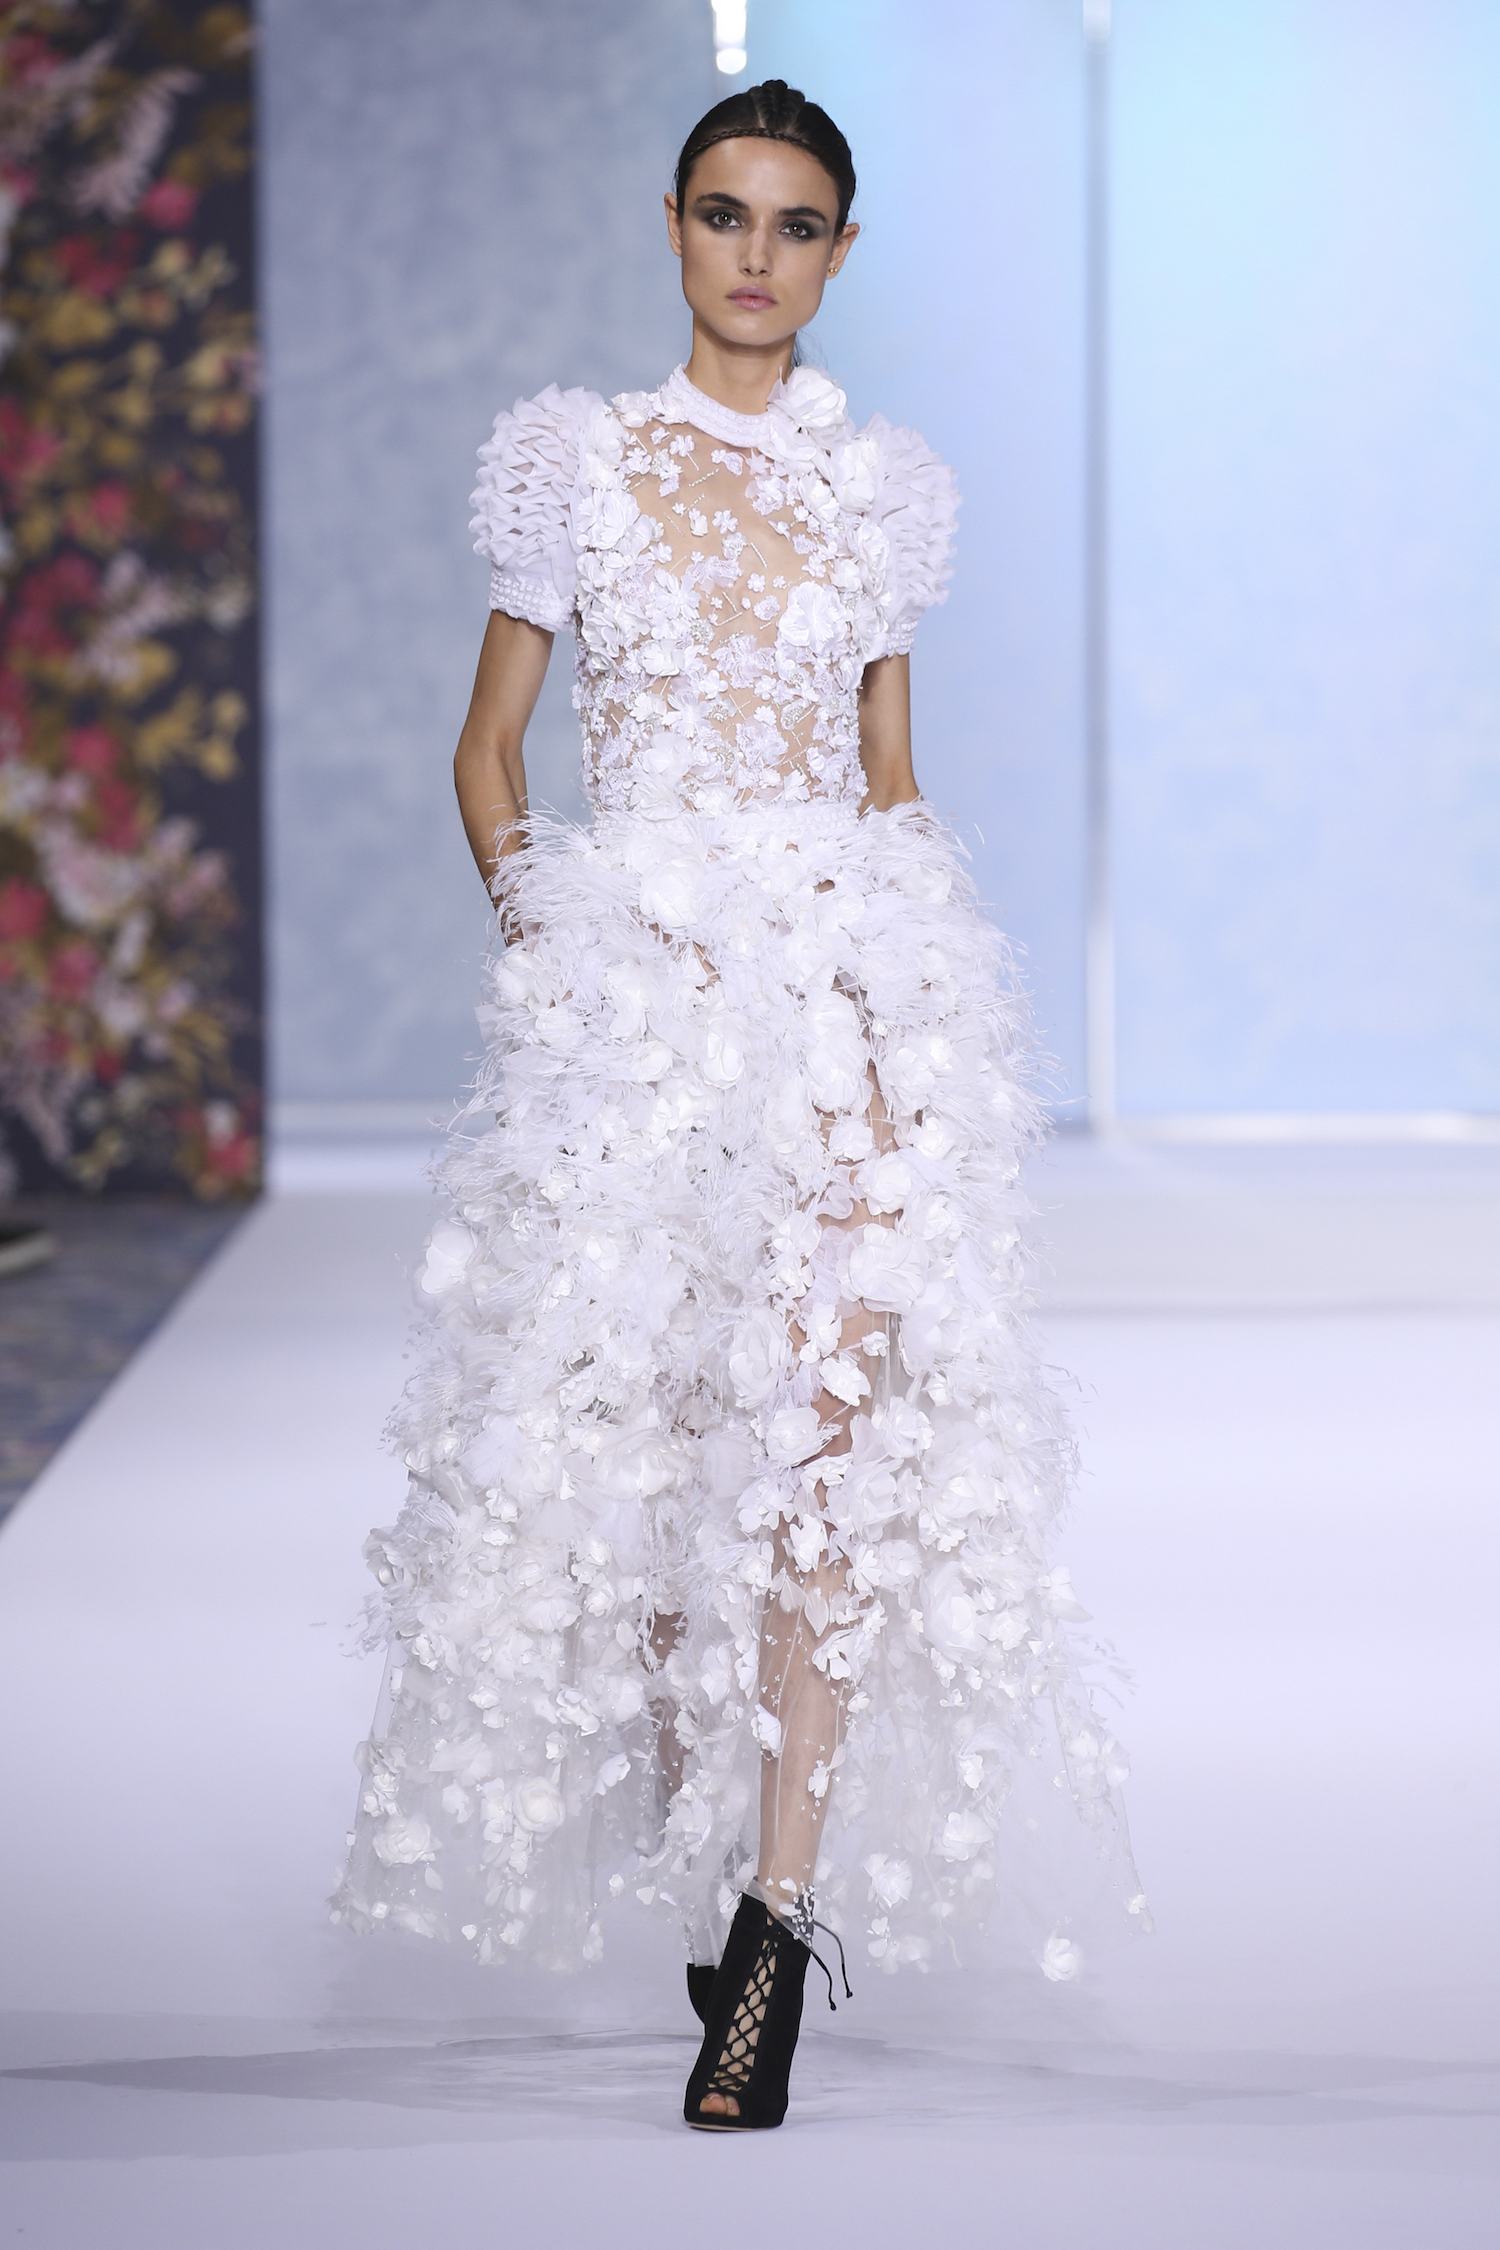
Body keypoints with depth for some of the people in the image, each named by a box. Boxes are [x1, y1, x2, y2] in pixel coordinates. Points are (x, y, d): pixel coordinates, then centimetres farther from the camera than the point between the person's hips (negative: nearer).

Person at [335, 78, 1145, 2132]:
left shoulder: (885, 490, 13)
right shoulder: (575, 459, 8)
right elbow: (488, 748, 12)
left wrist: (919, 969, 9)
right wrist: (535, 933, -1)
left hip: (846, 976, 0)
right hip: (631, 987, 0)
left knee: (831, 1417, -16)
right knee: (633, 1424, -1)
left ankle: (776, 1908, -19)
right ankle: (705, 1849, 19)